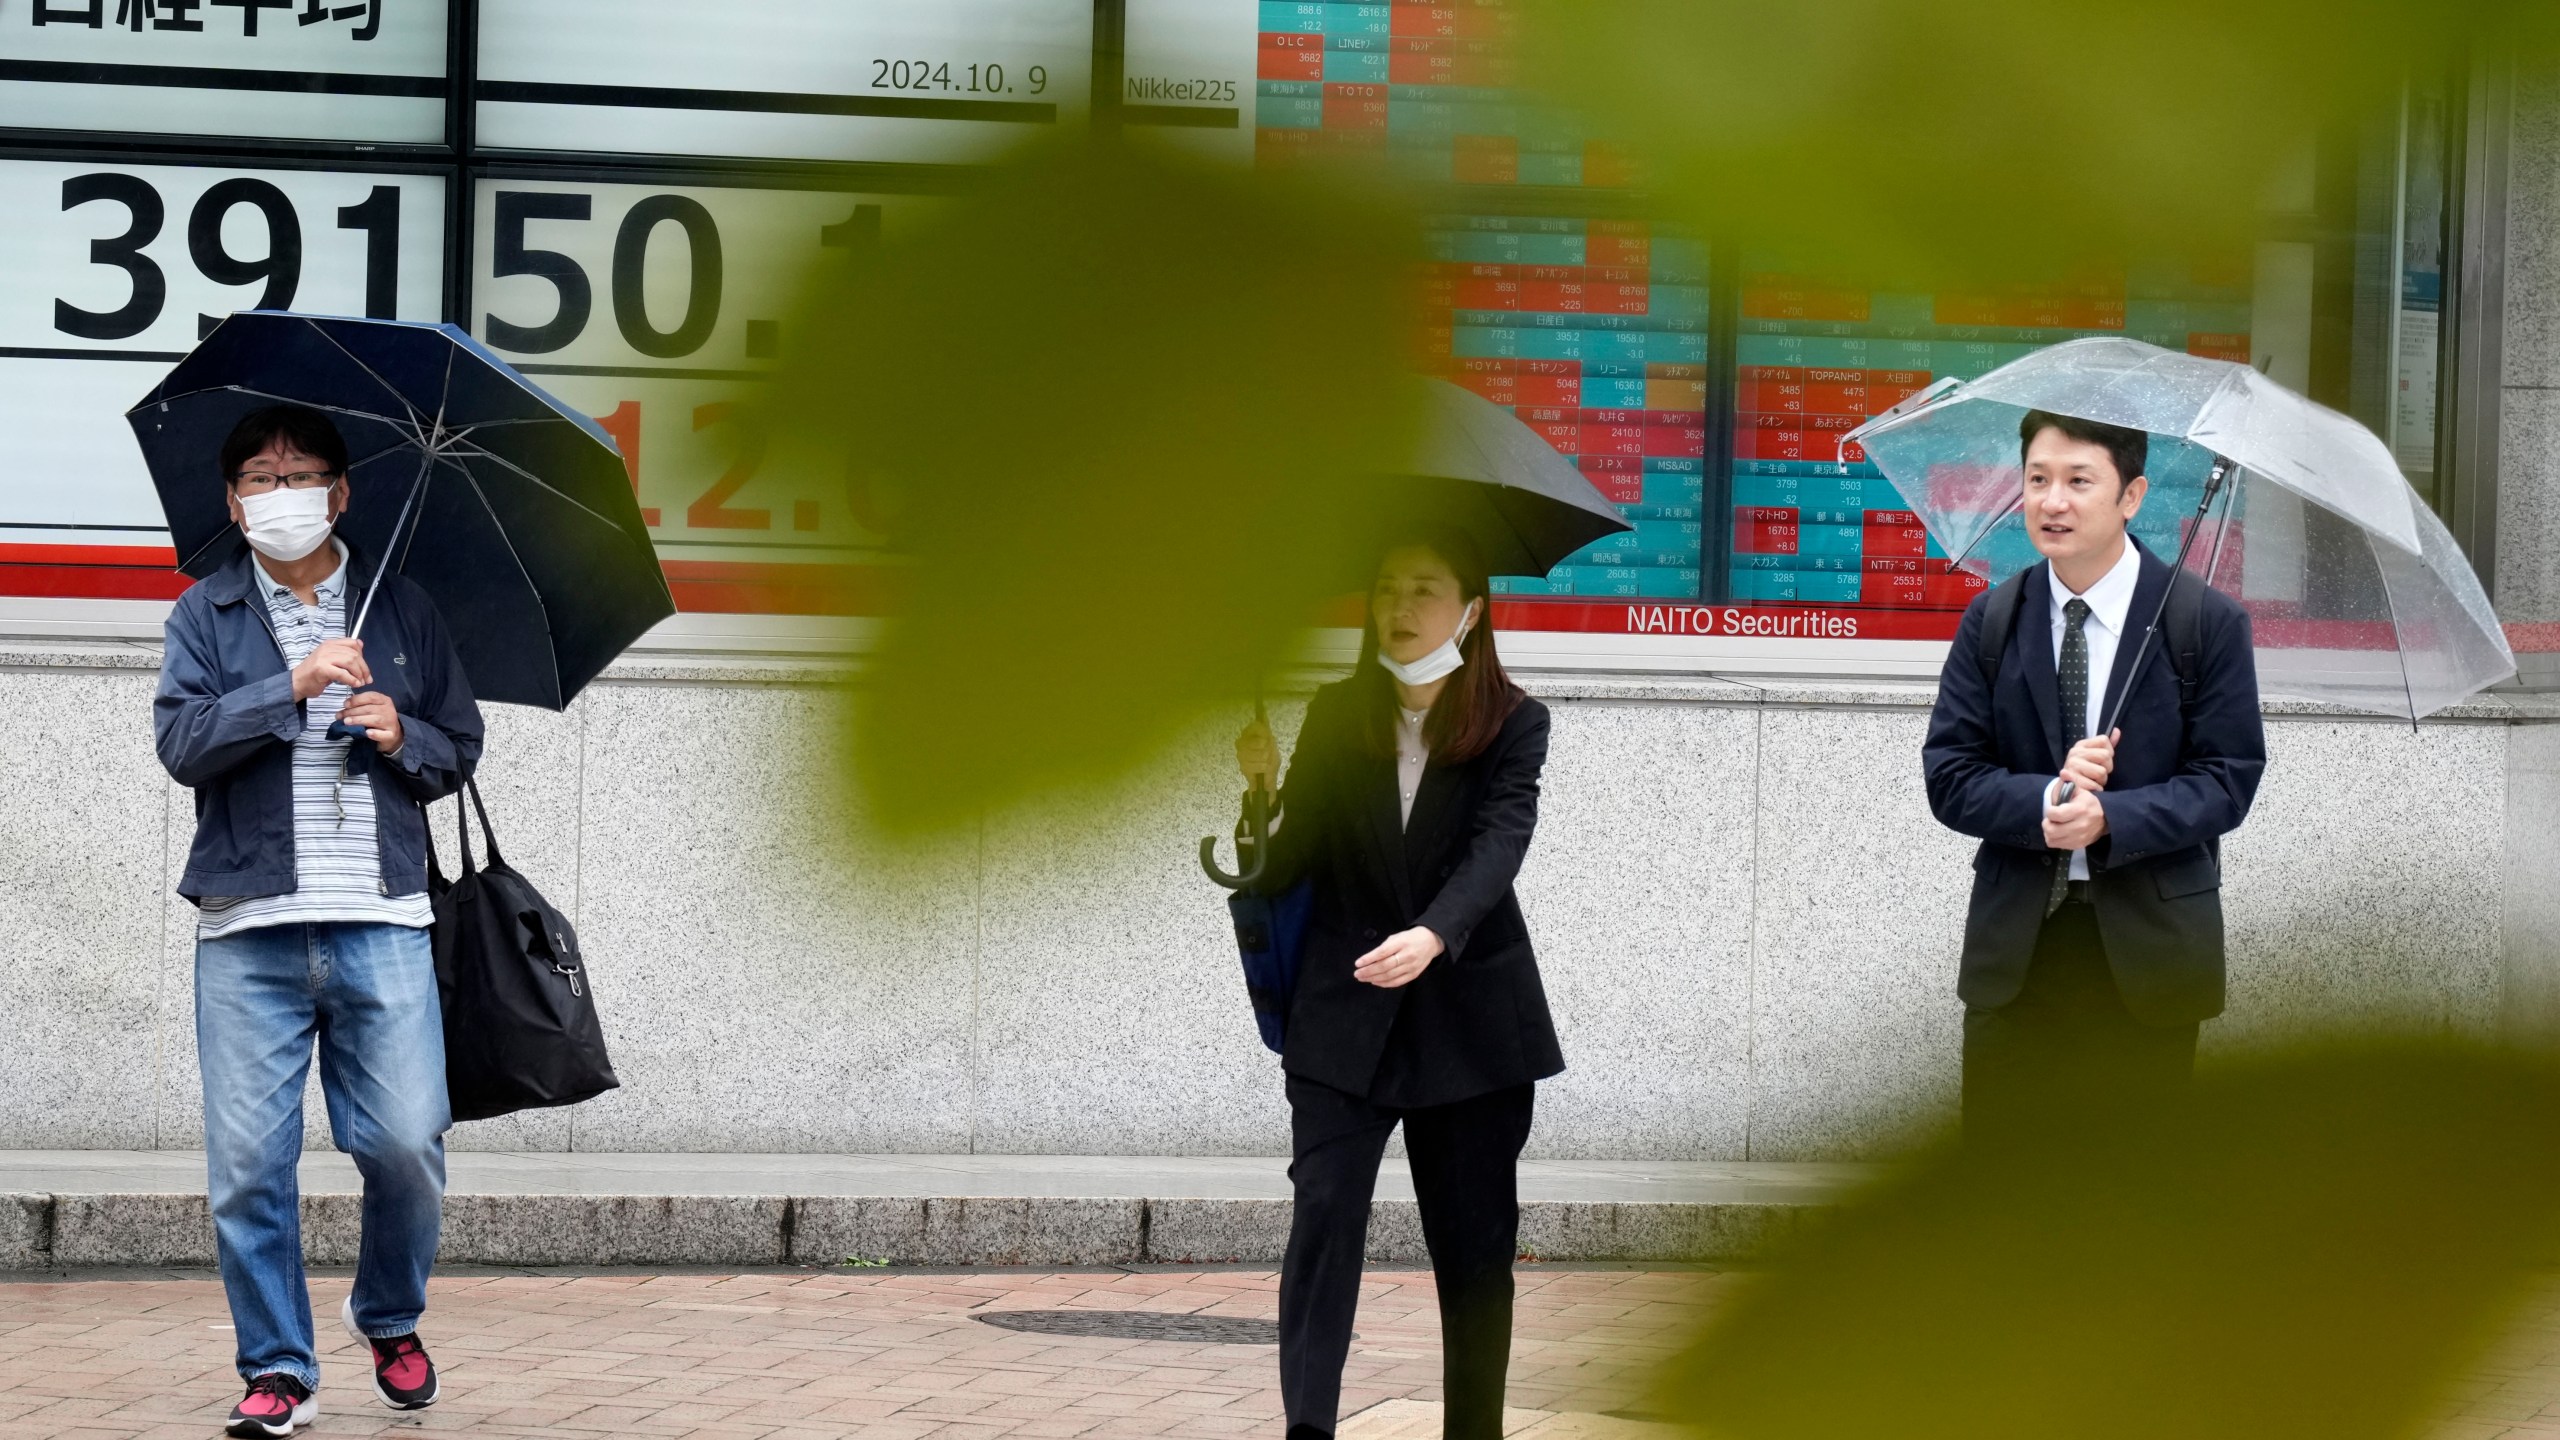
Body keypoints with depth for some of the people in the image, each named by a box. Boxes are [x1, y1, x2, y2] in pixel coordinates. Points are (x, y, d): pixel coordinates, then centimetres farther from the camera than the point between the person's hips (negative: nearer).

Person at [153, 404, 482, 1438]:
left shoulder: (402, 612, 13)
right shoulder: (206, 616, 9)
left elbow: (460, 750, 18)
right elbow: (180, 741, -6)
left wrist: (403, 737, -3)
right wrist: (291, 688, -16)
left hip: (380, 925, 1)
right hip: (248, 932, -1)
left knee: (407, 1142, -5)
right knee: (248, 1163, -3)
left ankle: (389, 1317, 22)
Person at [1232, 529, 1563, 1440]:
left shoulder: (1512, 725, -1)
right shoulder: (1337, 718, 5)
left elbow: (1500, 842, -17)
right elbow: (1286, 869, 3)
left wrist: (1434, 935, -35)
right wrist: (1265, 786, -16)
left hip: (1470, 1019, -1)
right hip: (1343, 1017, 1)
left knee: (1475, 1242, 6)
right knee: (1324, 1213, -13)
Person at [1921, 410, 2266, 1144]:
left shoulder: (2208, 621, -5)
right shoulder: (1990, 620, 3)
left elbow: (2227, 778, -7)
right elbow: (1949, 776, 0)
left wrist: (2109, 820, -23)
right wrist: (2044, 799, -20)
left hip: (2148, 945, -2)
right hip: (2014, 945, 2)